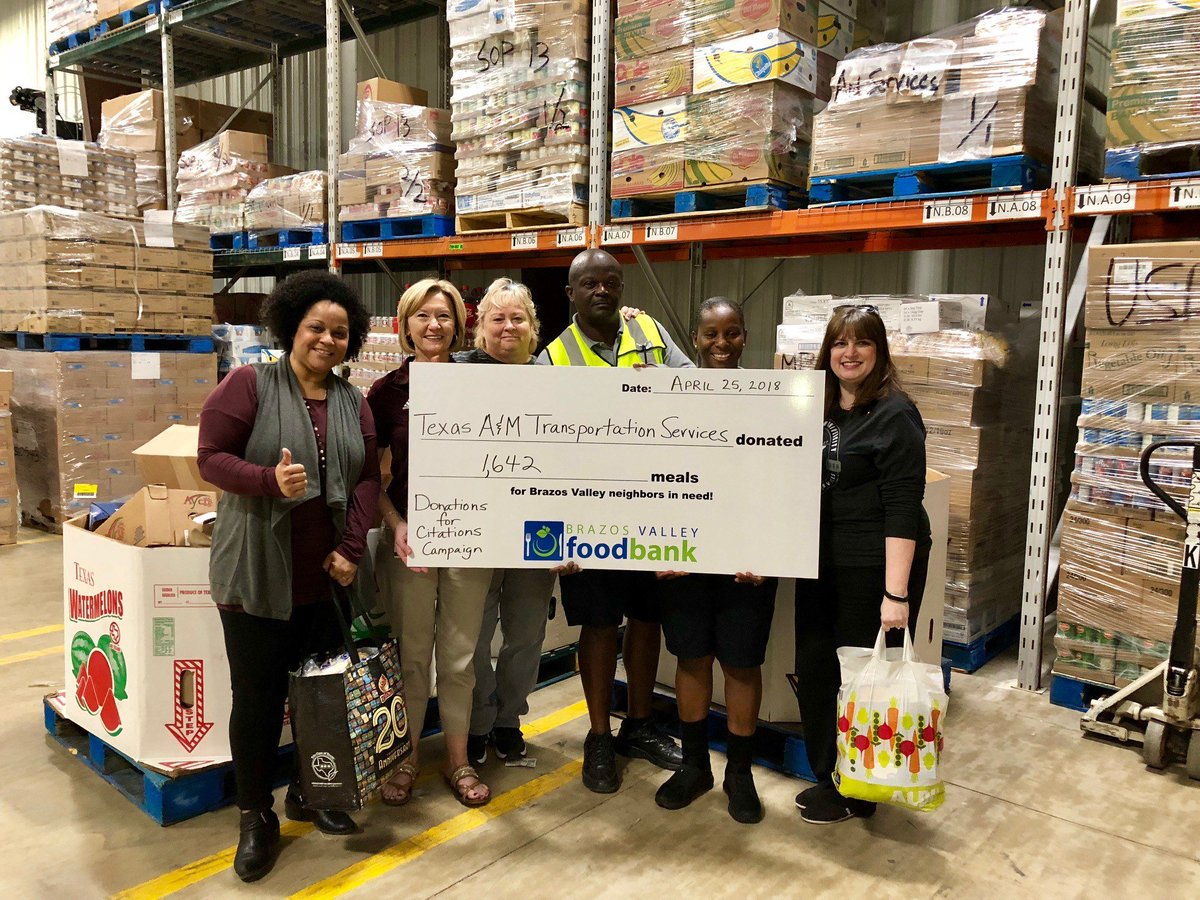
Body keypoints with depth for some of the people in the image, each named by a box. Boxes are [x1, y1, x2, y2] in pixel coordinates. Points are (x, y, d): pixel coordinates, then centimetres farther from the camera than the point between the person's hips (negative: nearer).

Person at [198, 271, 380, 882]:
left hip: (326, 576, 4)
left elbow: (368, 477, 6)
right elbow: (211, 457, -8)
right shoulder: (250, 384, -5)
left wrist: (351, 548, -5)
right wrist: (270, 480, -25)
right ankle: (255, 816, 22)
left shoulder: (352, 402, 8)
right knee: (258, 694, 4)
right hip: (257, 573, -4)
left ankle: (310, 793, 33)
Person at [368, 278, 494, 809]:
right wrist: (396, 525, -12)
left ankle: (458, 759, 26)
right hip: (408, 537, -1)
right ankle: (406, 759, 26)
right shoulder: (388, 390, 0)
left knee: (459, 655, 10)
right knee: (411, 653, 9)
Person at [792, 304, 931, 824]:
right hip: (822, 562, 7)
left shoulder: (894, 415, -12)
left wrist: (896, 593, -22)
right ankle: (827, 776, 31)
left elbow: (903, 509, -18)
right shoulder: (820, 409, 9)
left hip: (875, 565, -7)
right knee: (813, 669, 12)